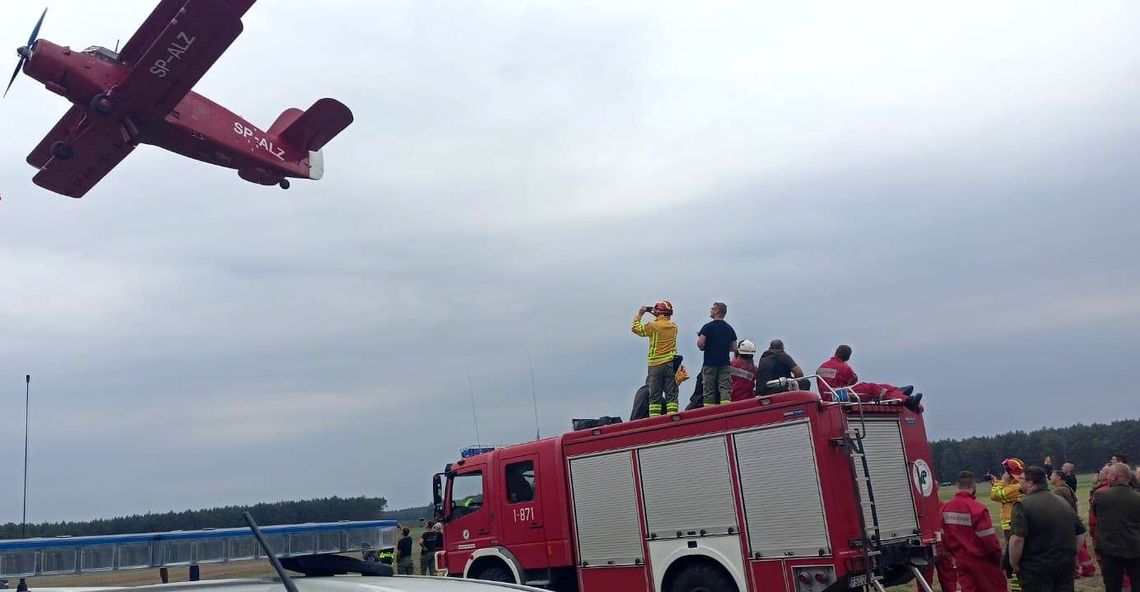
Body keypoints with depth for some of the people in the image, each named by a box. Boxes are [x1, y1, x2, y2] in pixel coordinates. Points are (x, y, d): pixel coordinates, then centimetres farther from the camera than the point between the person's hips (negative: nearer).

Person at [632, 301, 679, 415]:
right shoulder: (673, 326, 4)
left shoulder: (653, 326, -10)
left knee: (655, 394, 2)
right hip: (670, 363, 3)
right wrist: (657, 317, 23)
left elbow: (635, 328, 2)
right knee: (671, 394, 3)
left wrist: (639, 314, 11)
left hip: (655, 364, -3)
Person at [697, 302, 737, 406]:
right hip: (725, 364, 3)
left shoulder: (708, 326, -6)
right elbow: (734, 348, 11)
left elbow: (700, 344, -15)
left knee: (709, 393, 1)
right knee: (725, 390, -2)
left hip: (710, 363, -3)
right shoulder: (730, 328, 10)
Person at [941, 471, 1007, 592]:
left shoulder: (946, 508, -2)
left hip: (961, 562, 5)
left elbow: (944, 536, 5)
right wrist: (999, 558, -4)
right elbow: (988, 539, -17)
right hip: (981, 561, -5)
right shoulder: (977, 508, -20)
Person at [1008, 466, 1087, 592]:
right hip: (1066, 567, 7)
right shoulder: (1063, 503, 11)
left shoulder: (1023, 505, -14)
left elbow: (1017, 539, -23)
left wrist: (1014, 565, -11)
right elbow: (1079, 533, 16)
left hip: (1036, 569, -7)